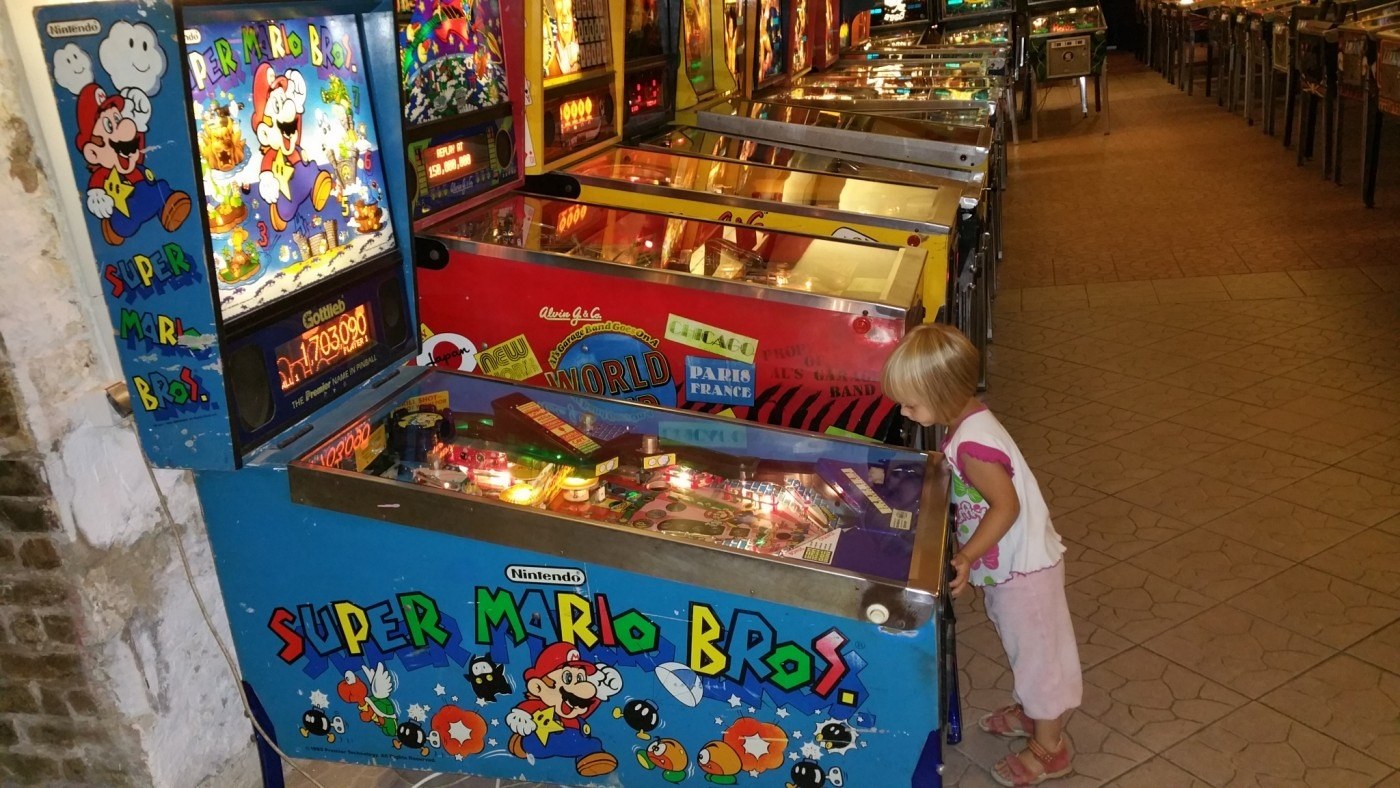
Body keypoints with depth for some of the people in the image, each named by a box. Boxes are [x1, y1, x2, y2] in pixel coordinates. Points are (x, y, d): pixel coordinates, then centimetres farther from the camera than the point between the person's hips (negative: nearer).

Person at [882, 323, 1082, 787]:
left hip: (1023, 568, -9)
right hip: (1009, 563, 9)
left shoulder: (973, 444, -31)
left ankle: (1049, 749, 26)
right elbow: (955, 482, 7)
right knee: (1022, 645, 26)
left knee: (1036, 649, 8)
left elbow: (1006, 506, -30)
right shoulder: (966, 423, -2)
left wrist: (965, 556, -28)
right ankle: (1031, 712, 48)